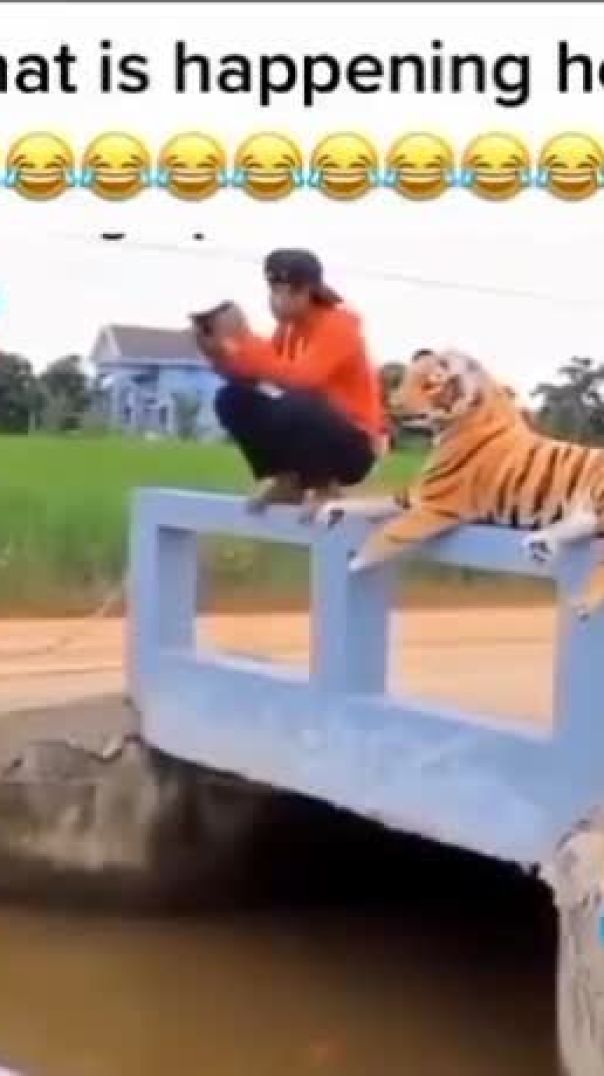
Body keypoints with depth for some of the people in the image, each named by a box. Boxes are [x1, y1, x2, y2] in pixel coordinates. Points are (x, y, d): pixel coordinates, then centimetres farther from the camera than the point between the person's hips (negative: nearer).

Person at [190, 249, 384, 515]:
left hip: (353, 446, -7)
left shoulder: (339, 325, -17)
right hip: (307, 432, 7)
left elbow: (301, 378, -34)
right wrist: (218, 351, -15)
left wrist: (245, 340, -34)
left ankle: (325, 487, -11)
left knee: (293, 406, -37)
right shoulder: (288, 329, 6)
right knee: (233, 398, -8)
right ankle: (286, 481, 2)